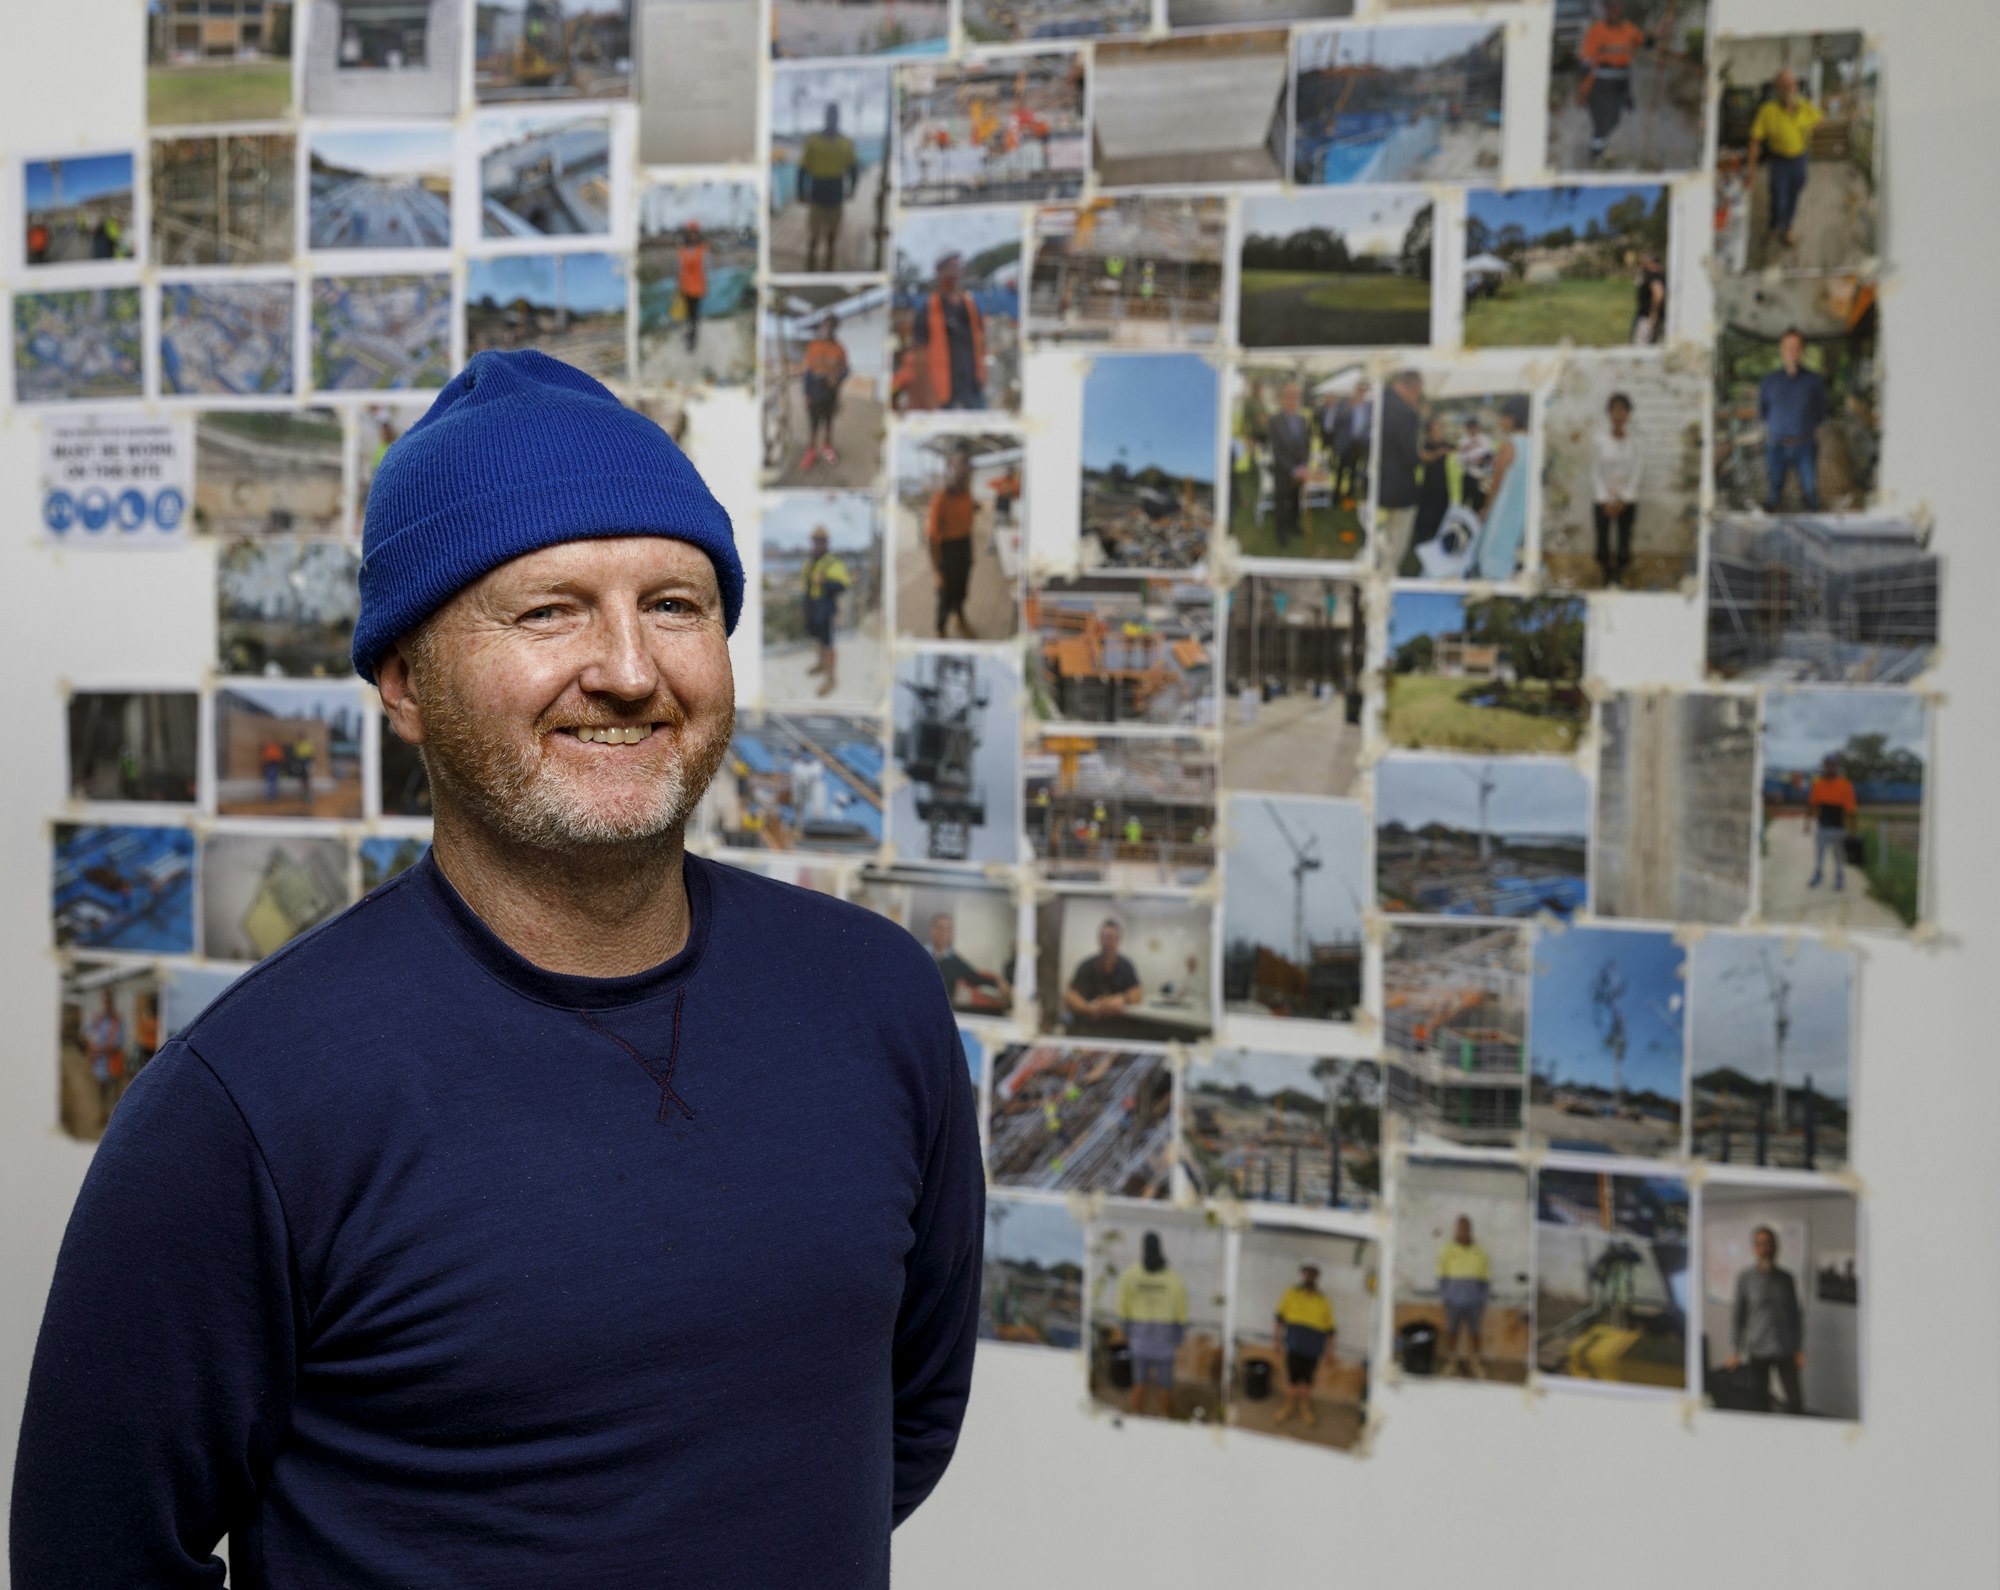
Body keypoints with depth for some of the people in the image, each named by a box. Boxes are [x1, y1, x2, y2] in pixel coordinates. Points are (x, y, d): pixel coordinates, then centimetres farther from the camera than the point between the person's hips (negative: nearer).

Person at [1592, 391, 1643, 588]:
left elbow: (1637, 472, -2)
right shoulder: (1599, 441, -4)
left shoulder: (1635, 441, -3)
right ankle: (1607, 580, 10)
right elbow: (1595, 472, -2)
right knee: (1603, 539, -1)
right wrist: (1605, 501, -7)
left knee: (1624, 540, 1)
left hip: (1627, 500, 0)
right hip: (1603, 499, 0)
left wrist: (1623, 500, -7)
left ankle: (1620, 578, 10)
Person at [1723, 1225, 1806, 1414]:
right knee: (1760, 1401, 3)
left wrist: (1799, 1349, 8)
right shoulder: (1745, 1277, 0)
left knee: (1795, 1400, -4)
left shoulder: (1785, 1278, 6)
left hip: (1785, 1349, 2)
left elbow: (1794, 1315, 12)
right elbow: (1736, 1314, 2)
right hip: (1757, 1350, -2)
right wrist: (1734, 1351, -1)